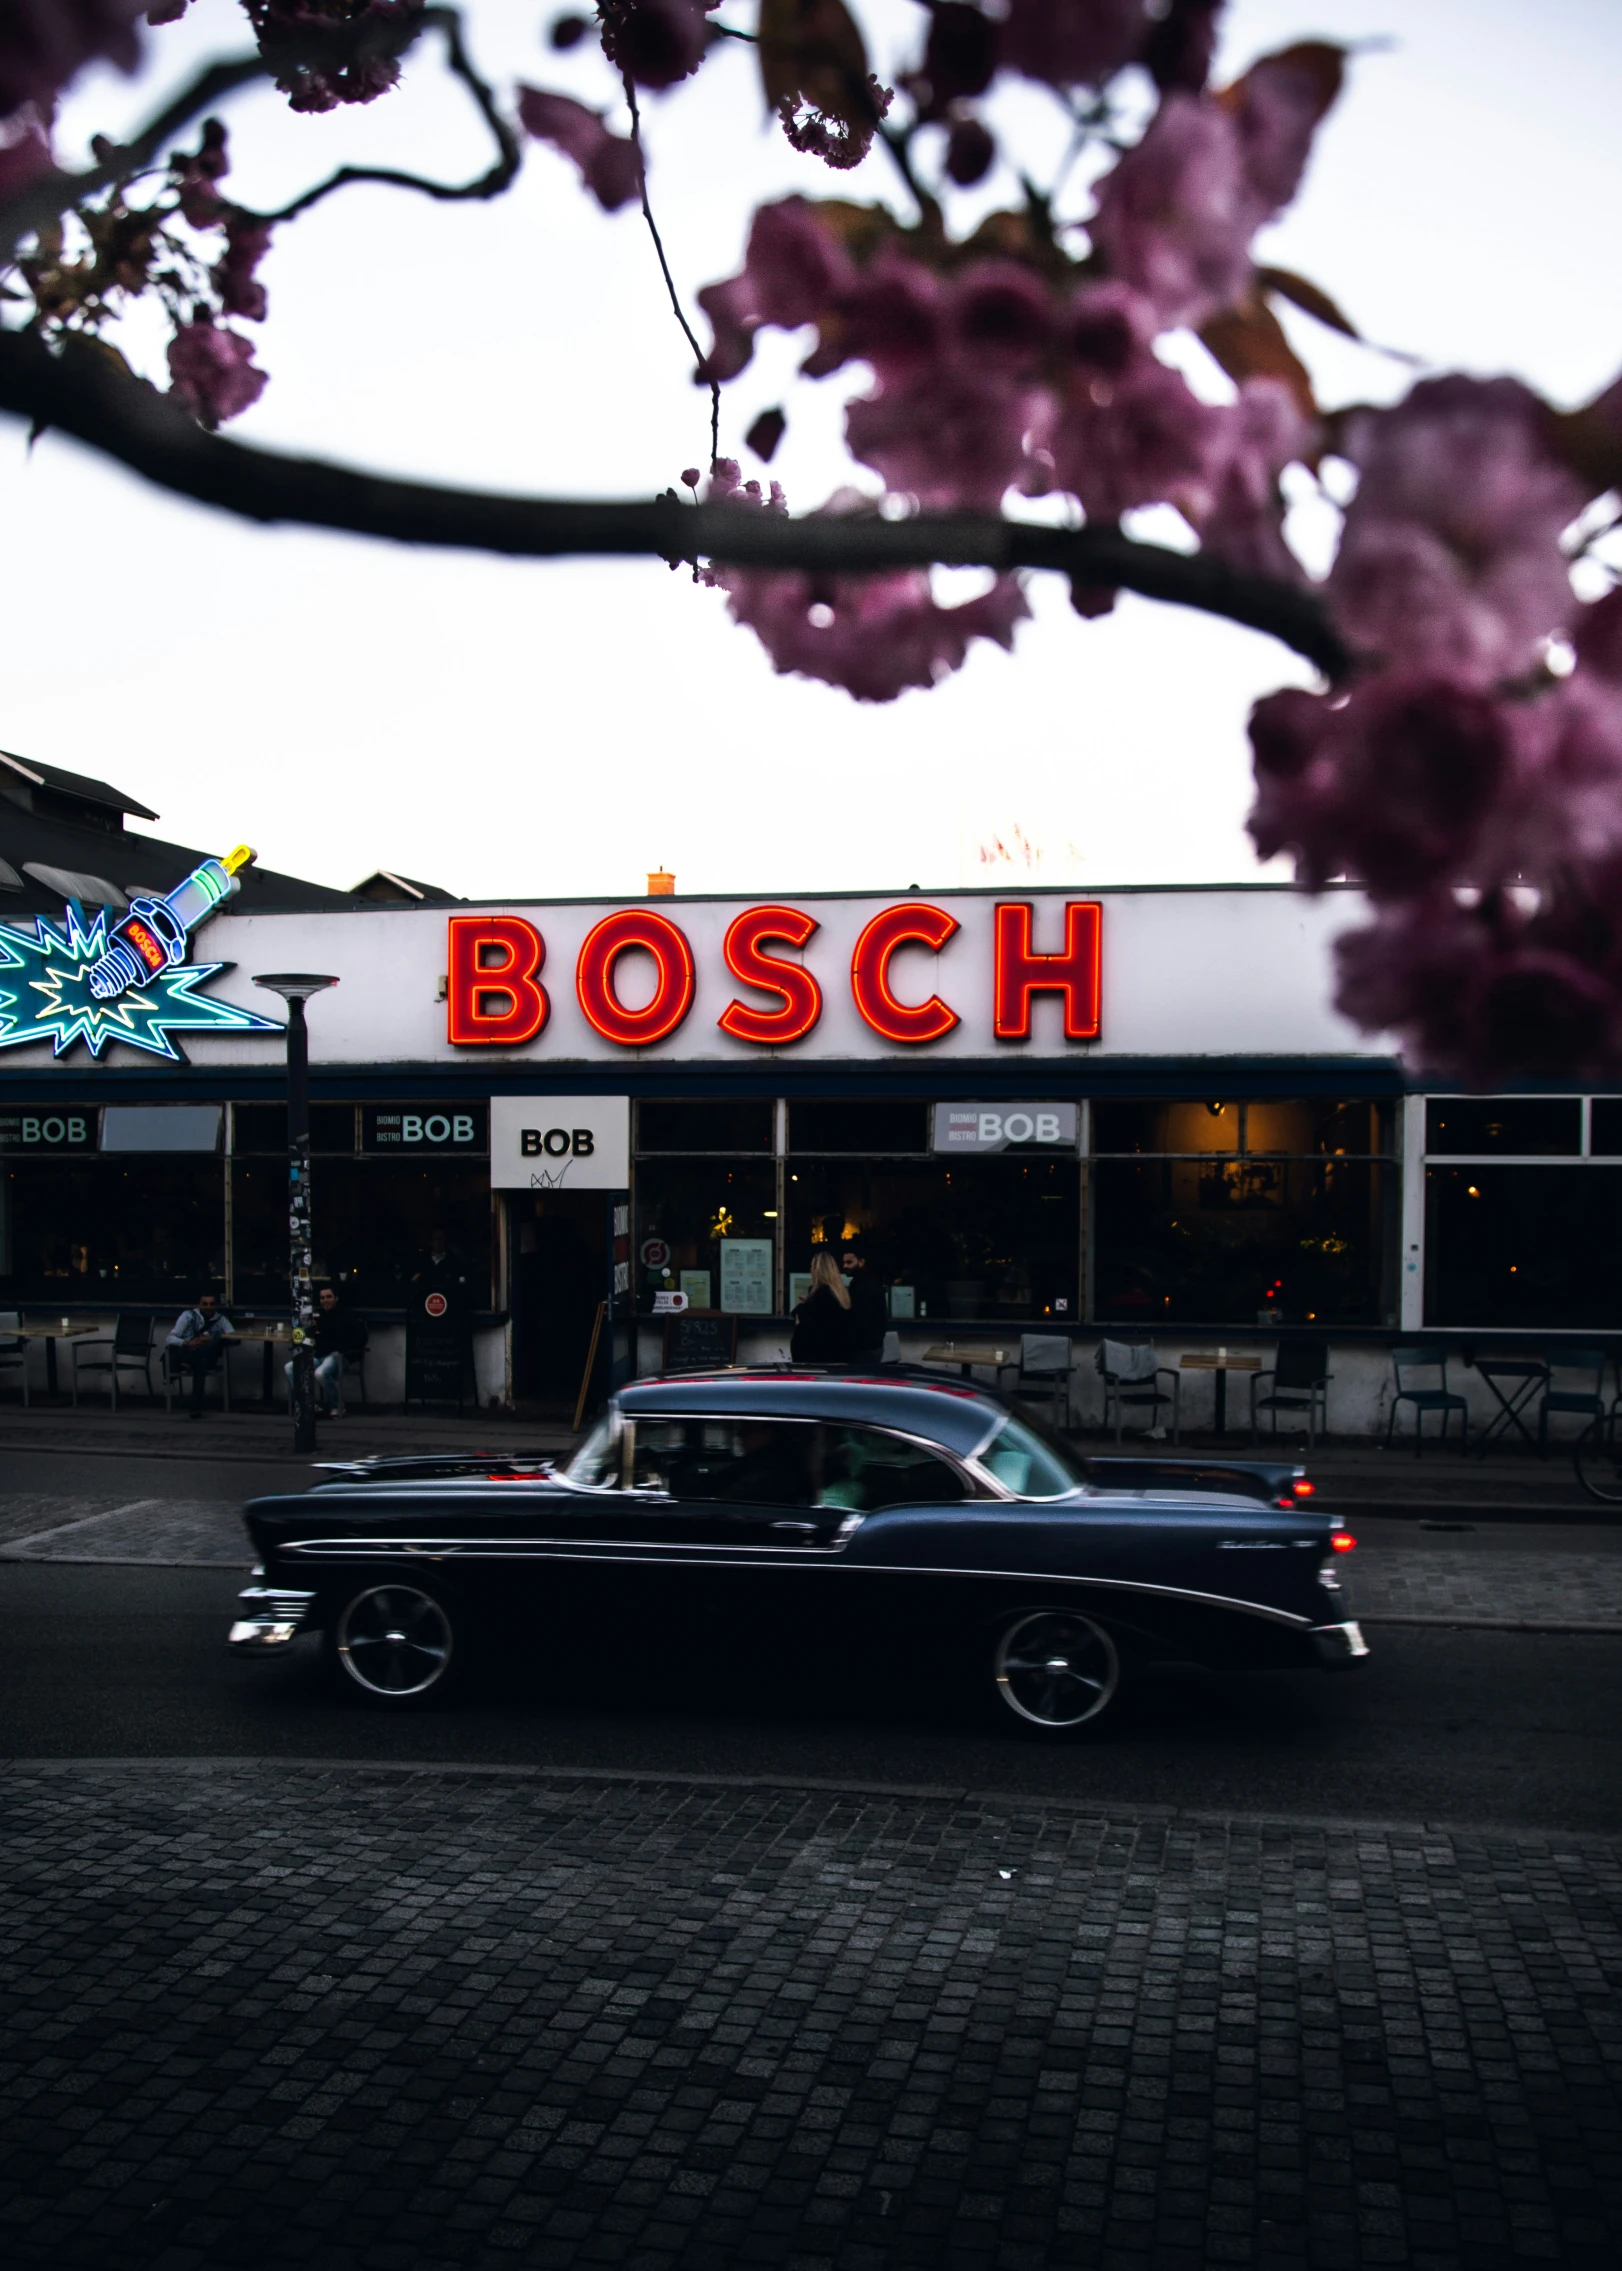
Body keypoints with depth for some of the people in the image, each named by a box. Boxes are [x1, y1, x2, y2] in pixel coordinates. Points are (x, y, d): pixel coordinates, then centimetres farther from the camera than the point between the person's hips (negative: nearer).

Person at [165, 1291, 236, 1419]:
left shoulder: (221, 1319, 13)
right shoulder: (188, 1316, 7)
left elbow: (233, 1336, -5)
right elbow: (170, 1339, -4)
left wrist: (212, 1339, -21)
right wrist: (188, 1343, -25)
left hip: (207, 1358, 2)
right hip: (184, 1355, -2)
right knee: (201, 1362, -38)